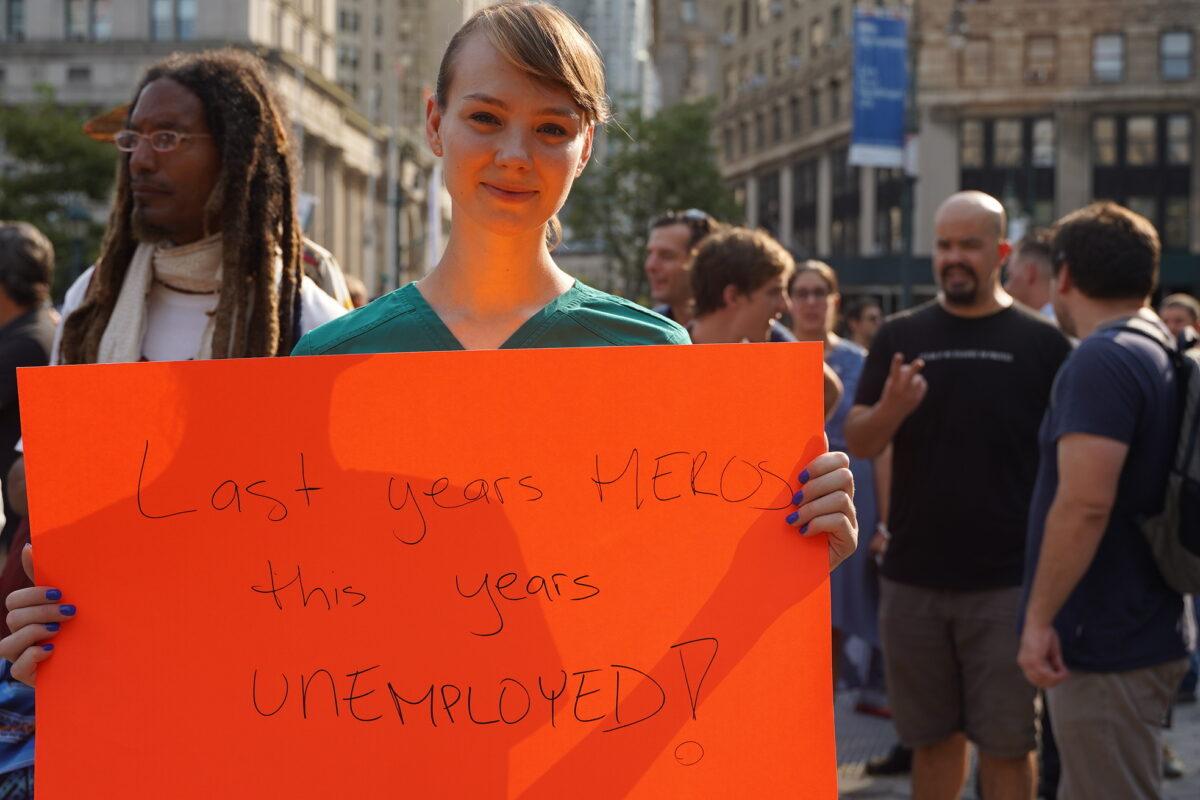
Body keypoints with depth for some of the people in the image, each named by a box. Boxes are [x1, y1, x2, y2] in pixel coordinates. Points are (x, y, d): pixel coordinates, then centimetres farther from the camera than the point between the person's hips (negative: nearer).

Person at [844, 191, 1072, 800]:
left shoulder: (1041, 342, -1)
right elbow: (857, 443, 3)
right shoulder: (901, 336, 5)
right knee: (933, 736, 13)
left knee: (1005, 742, 3)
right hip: (912, 578, 2)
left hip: (1008, 582, -2)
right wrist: (892, 408, -19)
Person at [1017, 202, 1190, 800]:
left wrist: (1039, 619, -21)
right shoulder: (1162, 352, 12)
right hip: (1149, 631, 10)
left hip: (1107, 644, -10)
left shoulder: (1102, 360, -18)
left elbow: (1084, 504, -26)